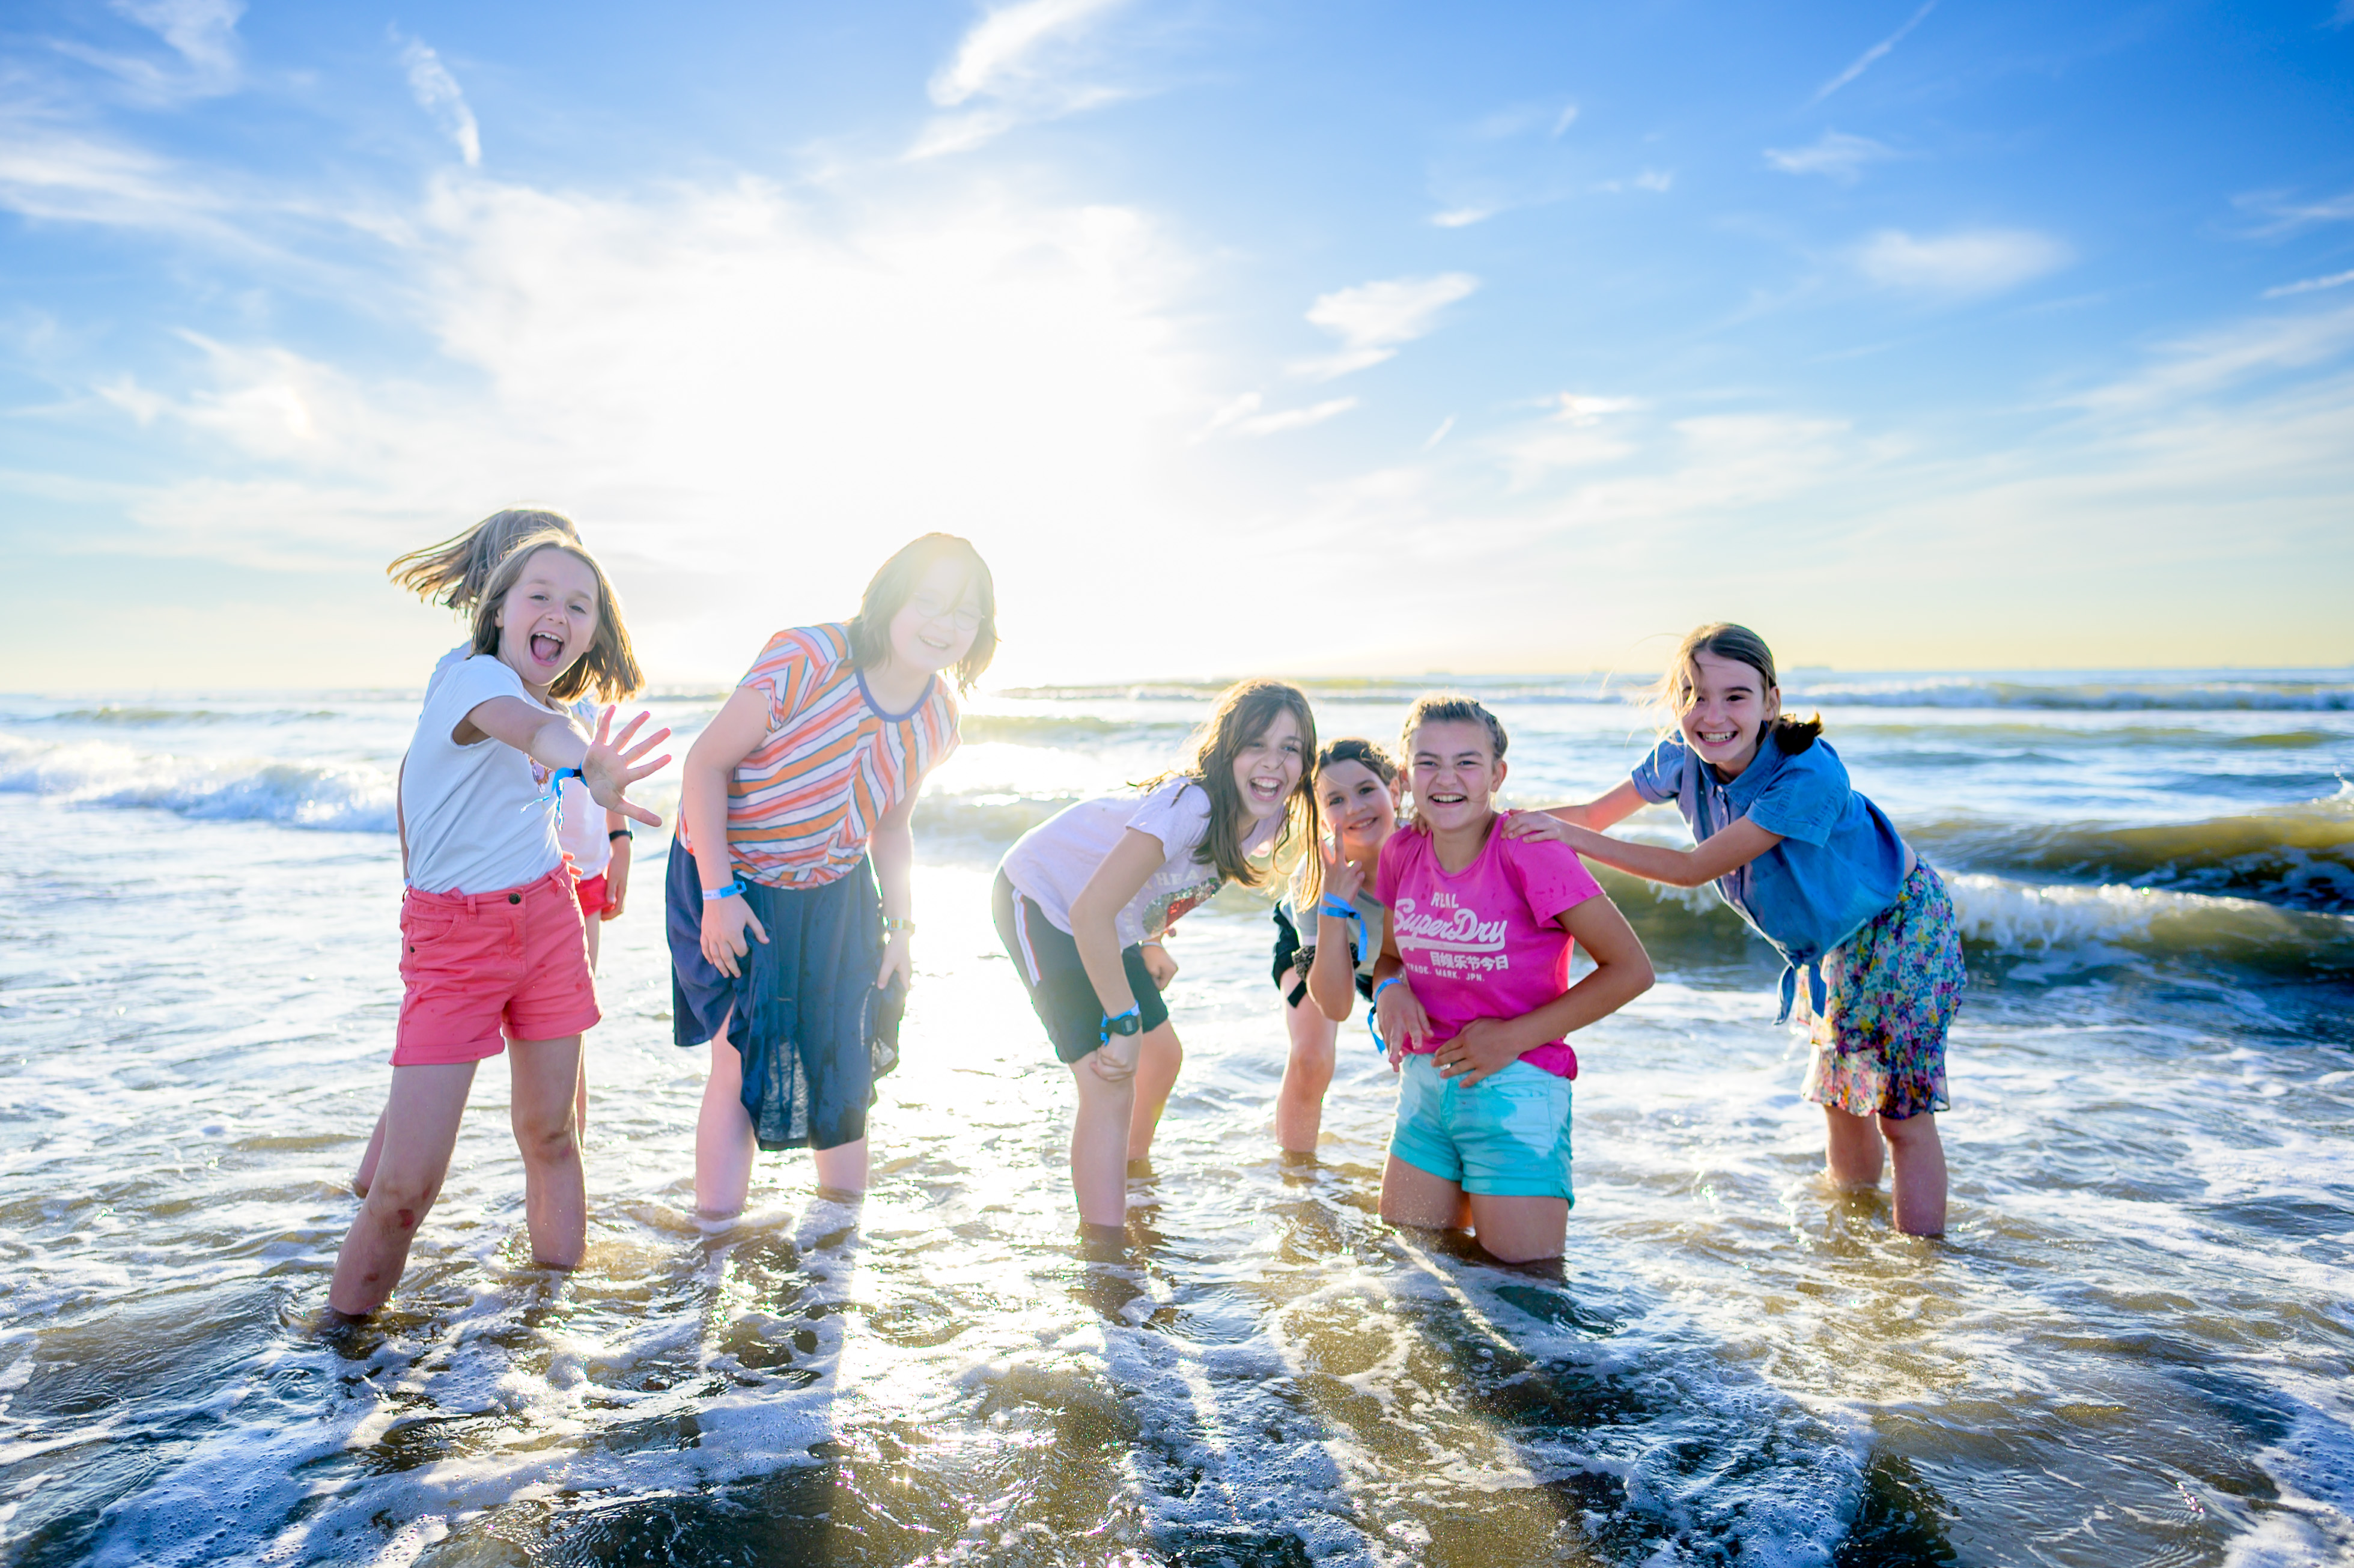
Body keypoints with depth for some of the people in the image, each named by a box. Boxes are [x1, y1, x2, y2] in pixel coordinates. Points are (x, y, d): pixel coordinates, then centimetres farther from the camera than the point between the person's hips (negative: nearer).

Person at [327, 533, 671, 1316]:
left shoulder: (543, 700, 6)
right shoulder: (476, 677, -17)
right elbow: (525, 725, -42)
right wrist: (583, 766, -63)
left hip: (546, 921, 7)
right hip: (452, 936, -7)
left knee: (549, 1135, 12)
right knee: (407, 1184, -9)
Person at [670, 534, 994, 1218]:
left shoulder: (937, 719, -9)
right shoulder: (804, 660, -29)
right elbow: (705, 763, -21)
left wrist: (901, 923, 1)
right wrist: (719, 893, -22)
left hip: (835, 892, 5)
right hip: (732, 884, -5)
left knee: (845, 1063, 11)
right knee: (741, 1065, -6)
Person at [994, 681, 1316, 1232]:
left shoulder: (1268, 819, -10)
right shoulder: (1189, 804, -35)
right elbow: (1091, 913, -37)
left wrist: (1152, 941, 10)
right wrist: (1124, 1023, -30)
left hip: (1109, 928, 9)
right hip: (1039, 898, -8)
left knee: (1162, 1056, 19)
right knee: (1109, 1081, -17)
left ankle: (1130, 1174, 46)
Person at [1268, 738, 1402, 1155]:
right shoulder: (1317, 874, -38)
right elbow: (1336, 1006, -39)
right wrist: (1334, 905, -48)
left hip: (1399, 950, 2)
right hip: (1311, 939, -2)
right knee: (1310, 1062, -18)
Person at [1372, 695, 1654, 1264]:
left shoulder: (1528, 852, -17)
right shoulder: (1402, 854, 0)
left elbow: (1630, 969, -13)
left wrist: (1516, 1036, -15)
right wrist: (1389, 989, -8)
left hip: (1515, 1089, -5)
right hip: (1426, 1083, 5)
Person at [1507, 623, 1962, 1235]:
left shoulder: (1810, 776, -38)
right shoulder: (1683, 757, -19)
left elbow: (1695, 868, -38)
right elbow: (1595, 813, -7)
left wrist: (1573, 838, -41)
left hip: (1901, 921, -6)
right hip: (1830, 936, 6)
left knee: (1901, 1113, -3)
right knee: (1841, 1099, 18)